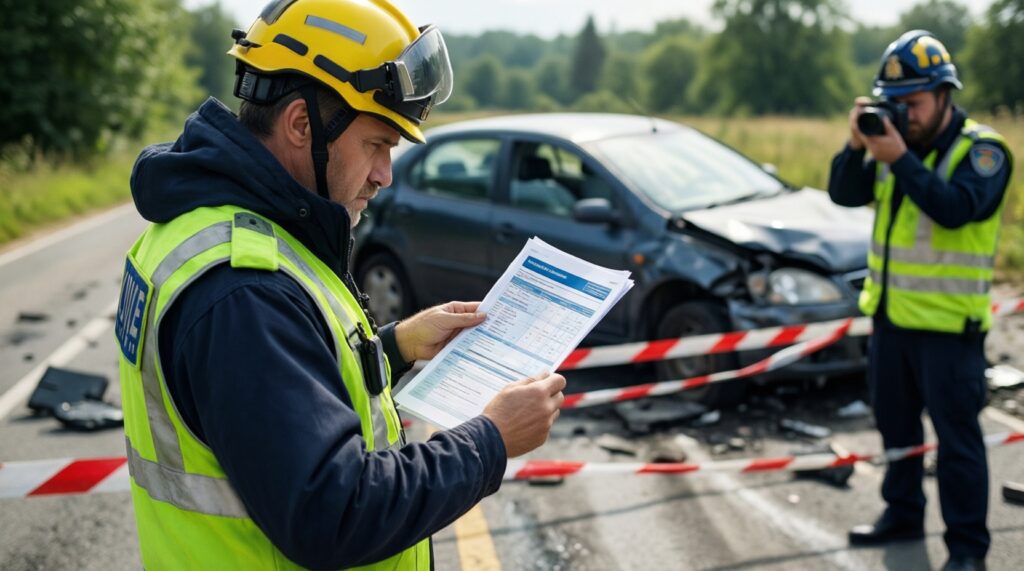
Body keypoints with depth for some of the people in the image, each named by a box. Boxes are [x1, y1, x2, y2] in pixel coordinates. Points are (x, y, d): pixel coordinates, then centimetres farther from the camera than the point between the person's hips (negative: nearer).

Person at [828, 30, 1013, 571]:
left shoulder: (981, 149, -9)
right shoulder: (896, 140, 8)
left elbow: (956, 208, -26)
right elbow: (845, 195, 0)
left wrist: (900, 159, -30)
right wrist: (858, 146, -16)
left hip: (948, 322, -6)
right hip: (891, 314, 6)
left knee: (957, 435, -2)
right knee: (896, 424, 19)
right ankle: (902, 511, 35)